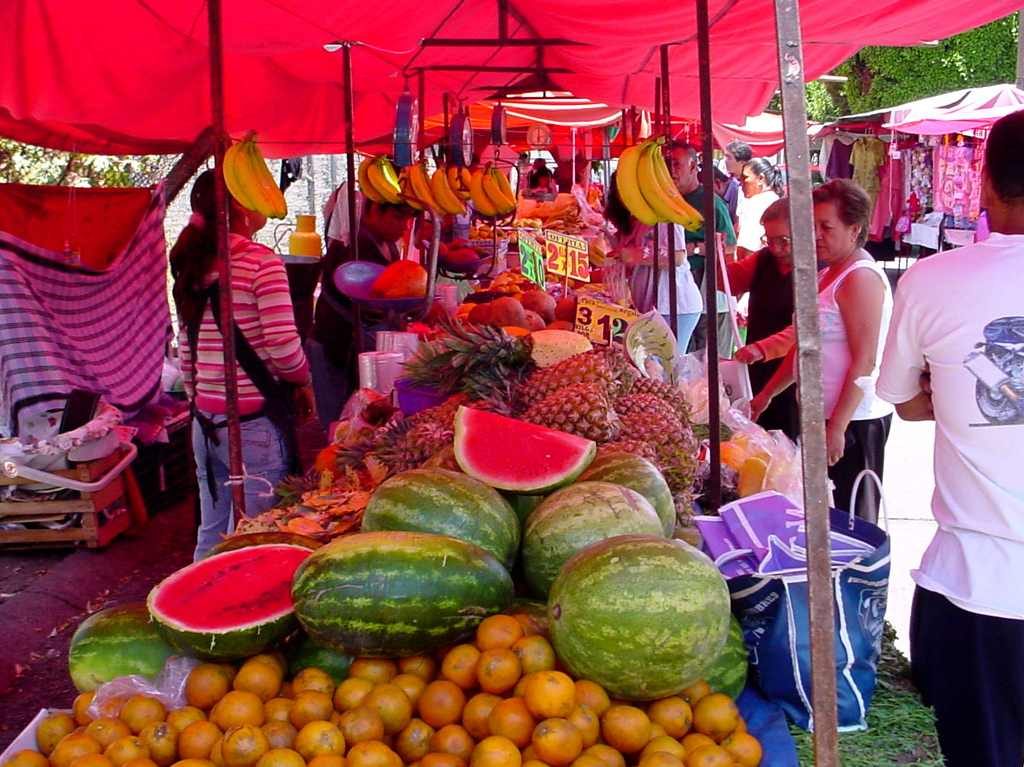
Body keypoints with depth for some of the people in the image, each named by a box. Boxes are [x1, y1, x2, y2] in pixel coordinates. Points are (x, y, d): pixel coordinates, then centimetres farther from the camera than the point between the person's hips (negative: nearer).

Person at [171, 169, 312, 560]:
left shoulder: (192, 268, 9)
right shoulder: (261, 263, -12)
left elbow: (186, 355, 12)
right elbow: (284, 348, -16)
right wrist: (305, 383, 1)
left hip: (206, 421, 7)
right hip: (254, 422, -7)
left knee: (211, 536, 14)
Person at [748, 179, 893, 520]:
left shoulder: (860, 278, -15)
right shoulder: (828, 275, 14)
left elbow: (864, 363, -20)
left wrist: (837, 427, -21)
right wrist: (766, 395, 18)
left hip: (854, 419, -9)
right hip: (826, 415, 9)